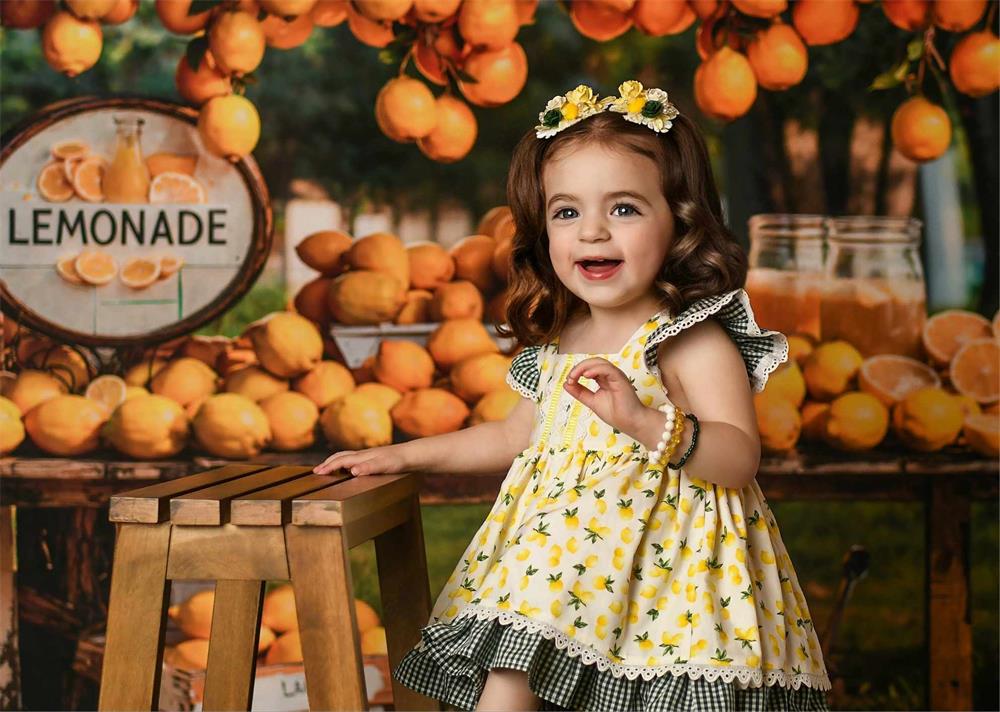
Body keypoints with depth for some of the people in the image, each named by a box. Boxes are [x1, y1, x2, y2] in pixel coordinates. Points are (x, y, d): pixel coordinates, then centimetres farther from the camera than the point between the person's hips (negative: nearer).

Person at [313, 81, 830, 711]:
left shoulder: (693, 341, -11)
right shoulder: (558, 345, 12)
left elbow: (741, 455, -20)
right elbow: (518, 435, 27)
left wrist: (647, 423, -35)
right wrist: (405, 456, 26)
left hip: (655, 558, -6)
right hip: (560, 551, 6)